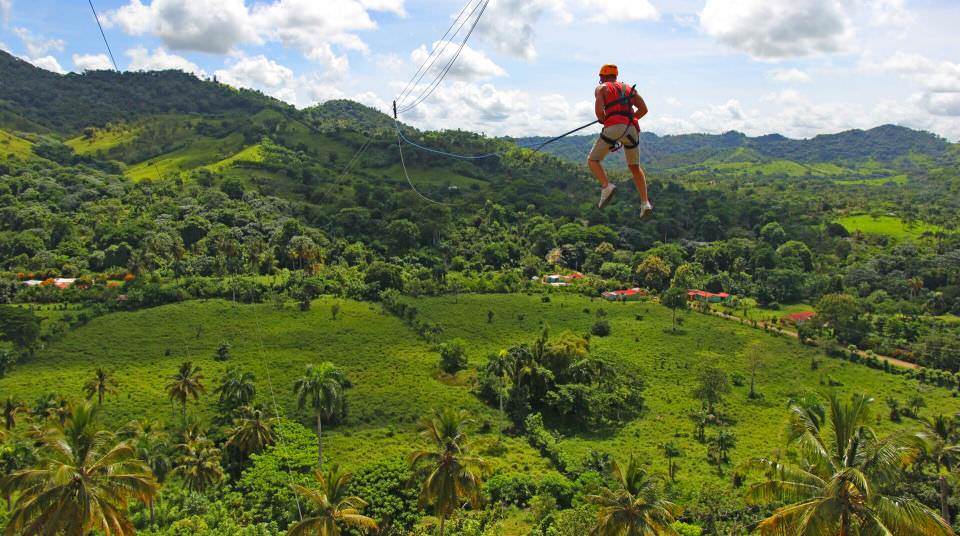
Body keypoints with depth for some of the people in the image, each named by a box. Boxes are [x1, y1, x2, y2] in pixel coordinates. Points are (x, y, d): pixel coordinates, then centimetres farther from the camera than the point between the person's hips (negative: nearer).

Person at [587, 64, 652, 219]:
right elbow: (644, 109, 16)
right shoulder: (629, 89, 27)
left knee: (593, 160, 10)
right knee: (635, 167, 20)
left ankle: (607, 186, -17)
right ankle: (645, 203, 8)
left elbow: (599, 109, -4)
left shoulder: (601, 88, 13)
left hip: (613, 128, -4)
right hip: (632, 129, 5)